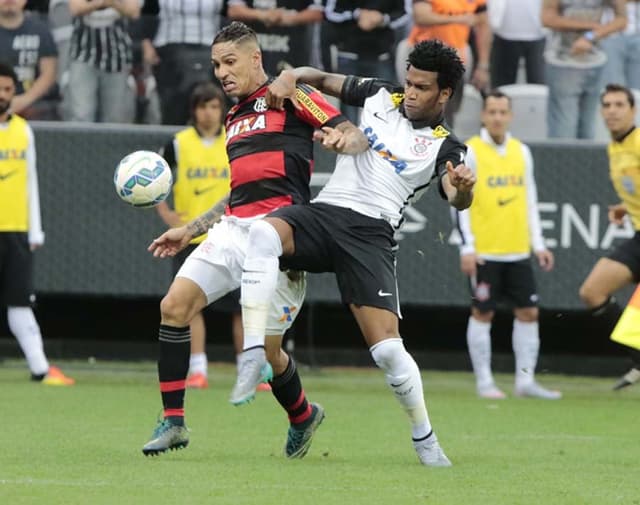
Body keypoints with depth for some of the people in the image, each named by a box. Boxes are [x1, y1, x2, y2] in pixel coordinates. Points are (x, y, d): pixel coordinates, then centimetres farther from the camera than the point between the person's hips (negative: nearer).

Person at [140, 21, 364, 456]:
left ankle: (303, 417, 20)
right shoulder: (234, 118, 26)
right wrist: (189, 231, 30)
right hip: (233, 226, 8)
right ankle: (173, 421, -4)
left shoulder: (290, 96, 3)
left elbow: (356, 137, -4)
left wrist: (340, 140, -28)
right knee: (175, 305, -9)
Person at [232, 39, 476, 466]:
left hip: (371, 233, -3)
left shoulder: (444, 147, 4)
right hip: (324, 211, 3)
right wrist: (291, 77, 5)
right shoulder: (380, 96, 15)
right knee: (263, 232, -33)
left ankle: (425, 439, 10)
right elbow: (323, 80, 28)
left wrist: (463, 188, -40)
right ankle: (254, 356, -35)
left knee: (387, 348, -14)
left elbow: (457, 198, -15)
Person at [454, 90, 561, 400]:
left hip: (518, 251, 5)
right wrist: (467, 248, -14)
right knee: (482, 313, 0)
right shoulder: (471, 152, -5)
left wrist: (538, 244, 11)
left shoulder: (521, 151, 10)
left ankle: (525, 380, 8)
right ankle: (484, 382, 7)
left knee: (528, 312, 3)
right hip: (484, 253, -5)